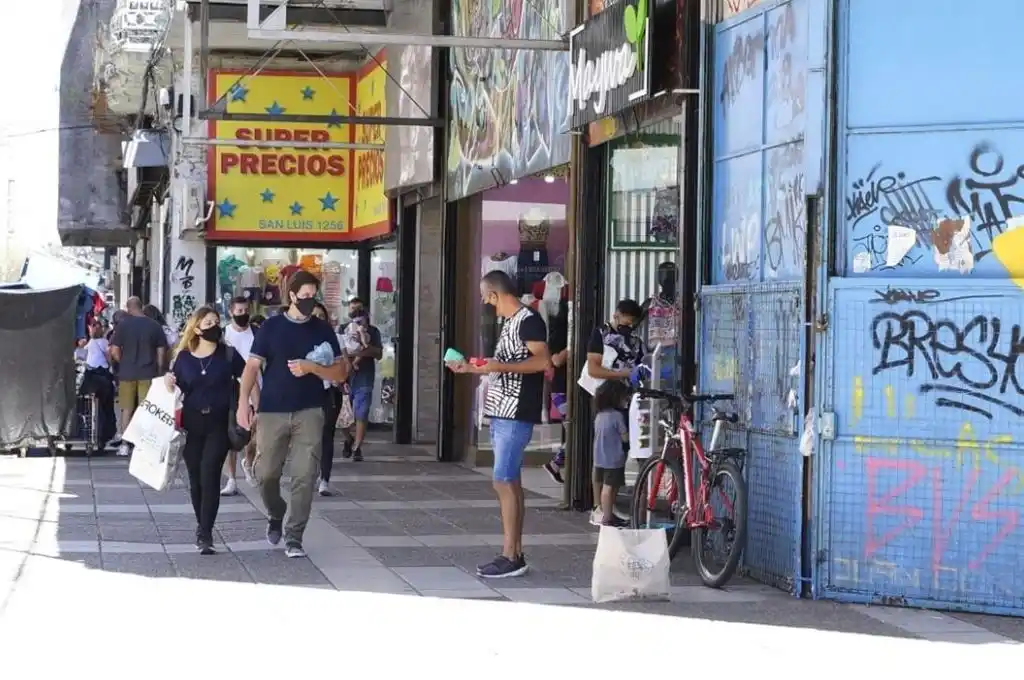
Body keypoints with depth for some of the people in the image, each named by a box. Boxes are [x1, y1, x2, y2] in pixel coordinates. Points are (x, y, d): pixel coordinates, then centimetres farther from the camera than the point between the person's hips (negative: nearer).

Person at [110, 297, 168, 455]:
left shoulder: (123, 325, -4)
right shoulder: (154, 326, 0)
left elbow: (114, 352, -6)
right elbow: (161, 352, 1)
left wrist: (123, 362, 12)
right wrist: (159, 371, 11)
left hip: (127, 373, -1)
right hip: (148, 373, 1)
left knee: (127, 409, 8)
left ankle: (125, 445, 8)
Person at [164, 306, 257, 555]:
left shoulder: (228, 355, -2)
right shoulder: (183, 357, 4)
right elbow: (176, 390, 11)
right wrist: (168, 384, -11)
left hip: (219, 423, -2)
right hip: (192, 424, 2)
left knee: (210, 476, -11)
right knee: (196, 479, 9)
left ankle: (205, 534, -10)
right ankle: (202, 526, 27)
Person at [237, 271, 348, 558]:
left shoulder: (322, 330, 6)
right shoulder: (271, 327, 4)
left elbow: (341, 373, 6)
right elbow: (252, 366, 0)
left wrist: (311, 368, -12)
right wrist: (243, 402, -13)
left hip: (309, 413, 0)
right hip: (272, 412, 0)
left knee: (305, 476, -6)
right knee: (266, 474, 1)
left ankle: (294, 538, 0)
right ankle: (275, 515, 31)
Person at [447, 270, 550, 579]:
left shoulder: (528, 320, -11)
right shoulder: (509, 322, 18)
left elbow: (543, 360, -21)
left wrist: (501, 366, -25)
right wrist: (470, 368, 26)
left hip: (516, 415, -10)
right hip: (501, 413, 10)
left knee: (504, 482, -11)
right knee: (511, 483, 9)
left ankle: (511, 557, -10)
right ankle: (514, 554, 11)